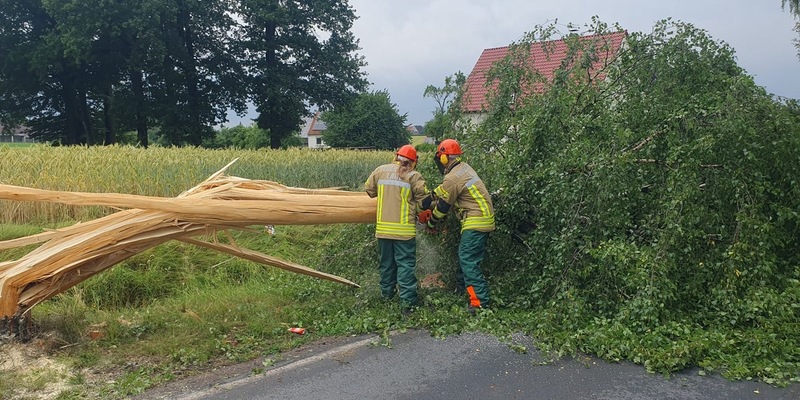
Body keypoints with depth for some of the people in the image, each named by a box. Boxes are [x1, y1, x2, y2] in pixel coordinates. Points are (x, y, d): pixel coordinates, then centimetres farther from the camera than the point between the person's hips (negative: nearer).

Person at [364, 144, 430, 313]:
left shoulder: (381, 170, 2)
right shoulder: (413, 176, -8)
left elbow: (369, 189, 13)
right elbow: (424, 200, -6)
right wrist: (414, 208, 14)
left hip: (383, 228, 4)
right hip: (404, 229, -4)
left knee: (387, 261, 19)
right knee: (406, 264, 0)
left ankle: (386, 292, 32)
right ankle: (407, 300, -3)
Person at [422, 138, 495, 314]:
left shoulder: (453, 178, -17)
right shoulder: (464, 167, 11)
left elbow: (443, 206, -5)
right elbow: (442, 189, 24)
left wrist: (431, 223, 10)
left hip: (476, 222, -10)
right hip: (485, 219, 10)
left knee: (468, 261, -11)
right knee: (465, 255, 22)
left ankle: (481, 302, -14)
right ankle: (461, 285, 36)